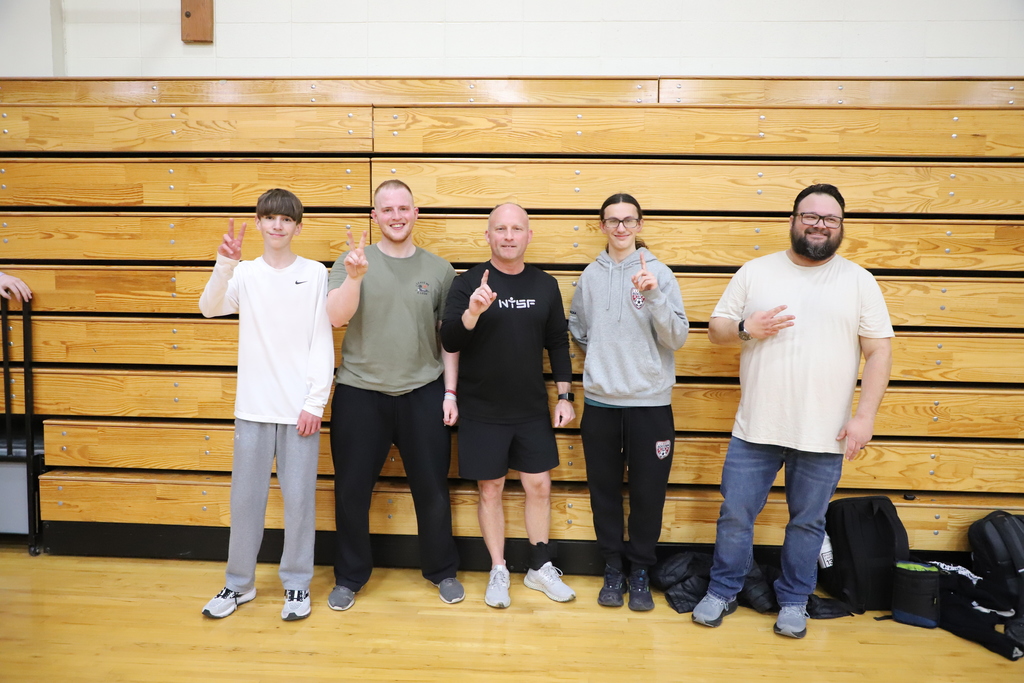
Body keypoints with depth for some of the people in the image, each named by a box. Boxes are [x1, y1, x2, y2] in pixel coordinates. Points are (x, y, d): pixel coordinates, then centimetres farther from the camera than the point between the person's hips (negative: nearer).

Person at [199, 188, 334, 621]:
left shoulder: (315, 274, 0)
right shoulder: (245, 274, 4)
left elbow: (323, 343, -2)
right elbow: (209, 309, -13)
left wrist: (316, 402, -7)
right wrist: (225, 265, -28)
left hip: (300, 407, -2)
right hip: (253, 407, 2)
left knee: (299, 499, 5)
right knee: (245, 498, 11)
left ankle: (297, 584, 22)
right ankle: (239, 584, 28)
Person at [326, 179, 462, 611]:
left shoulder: (438, 269, 4)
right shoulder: (352, 261, 1)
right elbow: (336, 318, -12)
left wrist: (449, 392, 2)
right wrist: (354, 277, -29)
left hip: (423, 395, 1)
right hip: (359, 395, 0)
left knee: (432, 489, 9)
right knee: (351, 490, 9)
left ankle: (443, 571, 31)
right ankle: (349, 577, 30)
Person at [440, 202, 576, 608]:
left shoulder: (545, 285, 3)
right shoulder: (469, 283, -7)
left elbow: (558, 344, 9)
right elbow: (449, 342, -15)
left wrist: (564, 396, 4)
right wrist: (472, 311, -33)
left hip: (532, 410, 3)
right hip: (481, 411, -3)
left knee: (539, 486, 9)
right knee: (490, 489, 8)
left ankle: (541, 567, 28)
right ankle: (498, 572, 24)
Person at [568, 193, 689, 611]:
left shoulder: (659, 274, -4)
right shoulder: (590, 275, 5)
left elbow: (677, 338, -10)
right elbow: (576, 324, 20)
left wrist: (654, 295, -23)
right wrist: (598, 353, 5)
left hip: (650, 402, -2)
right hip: (599, 401, 3)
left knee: (647, 492, 7)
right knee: (604, 490, 12)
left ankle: (639, 571, 25)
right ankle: (612, 569, 28)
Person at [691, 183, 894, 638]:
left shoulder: (859, 281, 2)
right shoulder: (755, 272, 4)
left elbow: (879, 352, 0)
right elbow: (716, 330, 7)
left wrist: (865, 416, -8)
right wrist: (745, 328, -15)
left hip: (824, 434, 0)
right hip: (755, 429, 1)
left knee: (807, 522, 13)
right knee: (735, 515, 9)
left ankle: (794, 600, 34)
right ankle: (722, 592, 29)